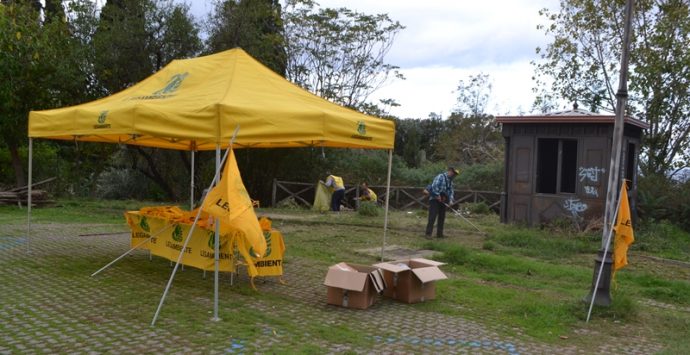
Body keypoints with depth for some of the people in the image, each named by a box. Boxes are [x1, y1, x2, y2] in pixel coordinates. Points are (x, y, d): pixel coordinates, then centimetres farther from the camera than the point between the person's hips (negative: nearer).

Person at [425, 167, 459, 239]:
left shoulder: (450, 181, 16)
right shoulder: (440, 177, -12)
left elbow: (451, 191, 15)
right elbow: (434, 186, -22)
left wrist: (450, 200, 0)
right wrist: (437, 195, -19)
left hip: (443, 201, 9)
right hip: (435, 199, -9)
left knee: (442, 217, 9)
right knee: (432, 216, -12)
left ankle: (439, 233, 16)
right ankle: (428, 234, -13)